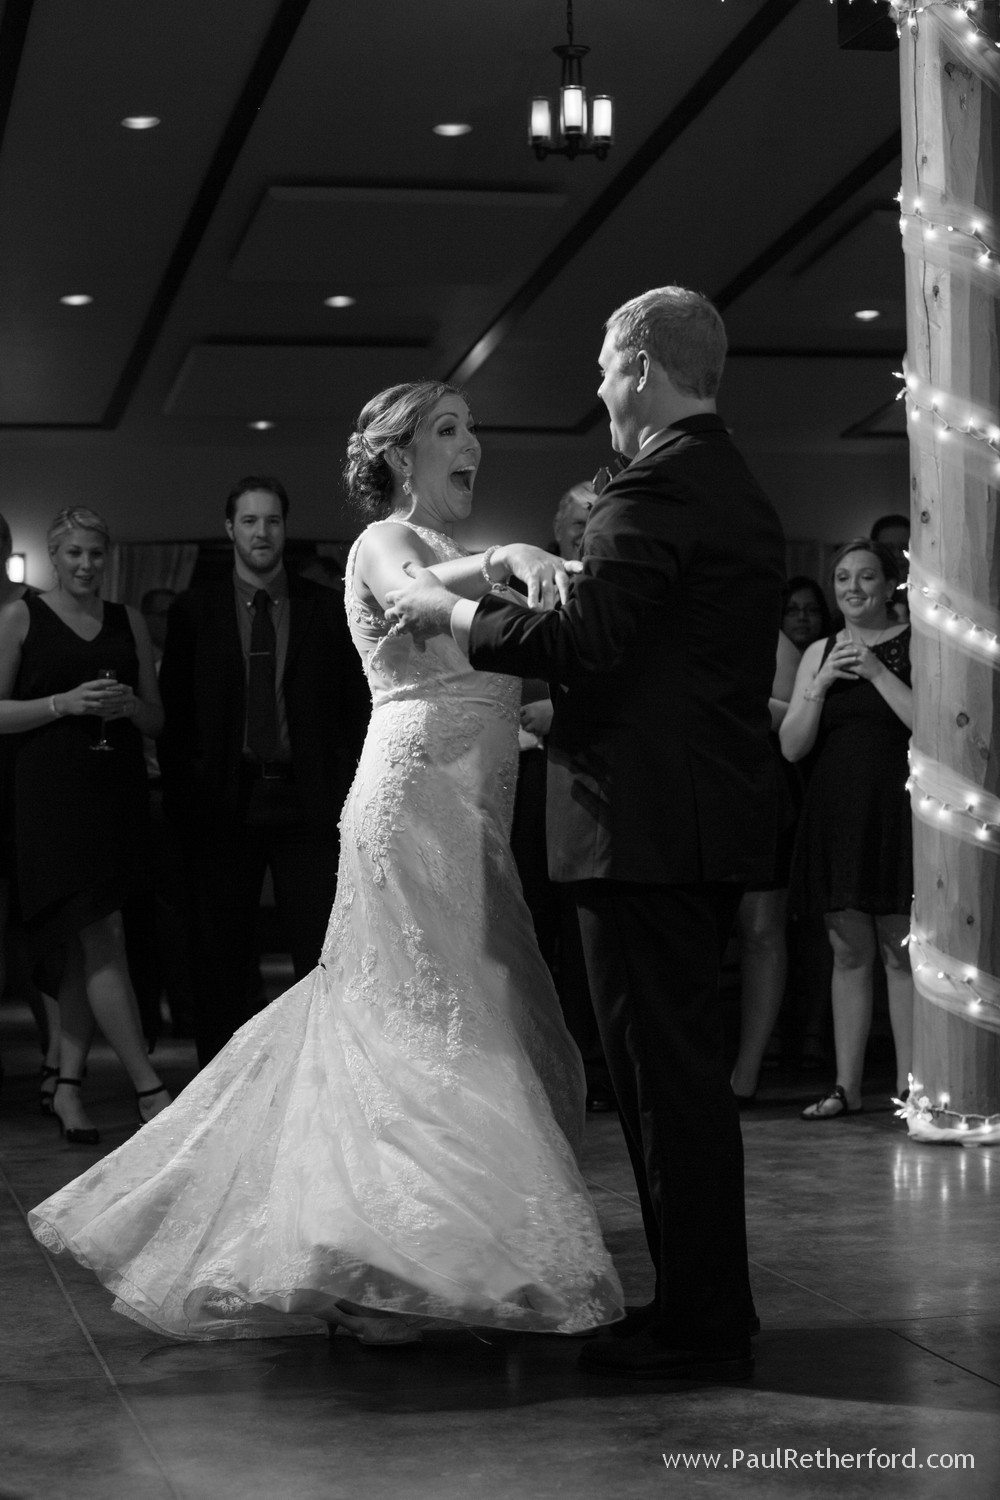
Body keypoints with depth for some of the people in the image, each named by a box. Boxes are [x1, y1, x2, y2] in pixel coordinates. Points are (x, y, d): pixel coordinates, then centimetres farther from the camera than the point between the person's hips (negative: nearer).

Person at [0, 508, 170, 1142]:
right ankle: (149, 1088, -10)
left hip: (118, 796, 4)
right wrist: (65, 702, -14)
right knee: (103, 937, -10)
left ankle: (68, 1085, 15)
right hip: (53, 794, -4)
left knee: (84, 946, 7)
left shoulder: (129, 621, 13)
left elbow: (157, 720, 16)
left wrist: (131, 705, -5)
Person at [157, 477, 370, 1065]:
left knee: (322, 951, -4)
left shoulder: (327, 609, 8)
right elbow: (174, 714, 6)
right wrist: (182, 803, -2)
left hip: (309, 803, 0)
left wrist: (349, 794, -3)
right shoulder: (194, 611, 8)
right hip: (222, 807, 0)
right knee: (223, 960, 5)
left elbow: (355, 707, 7)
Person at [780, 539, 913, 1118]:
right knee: (849, 952, 7)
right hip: (836, 810, 4)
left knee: (901, 953, -3)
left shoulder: (916, 644, 0)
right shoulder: (819, 653, 12)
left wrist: (877, 671, -14)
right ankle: (847, 1086, 10)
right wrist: (822, 684, -7)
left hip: (897, 808, -4)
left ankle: (909, 1086, 2)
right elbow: (792, 746, 7)